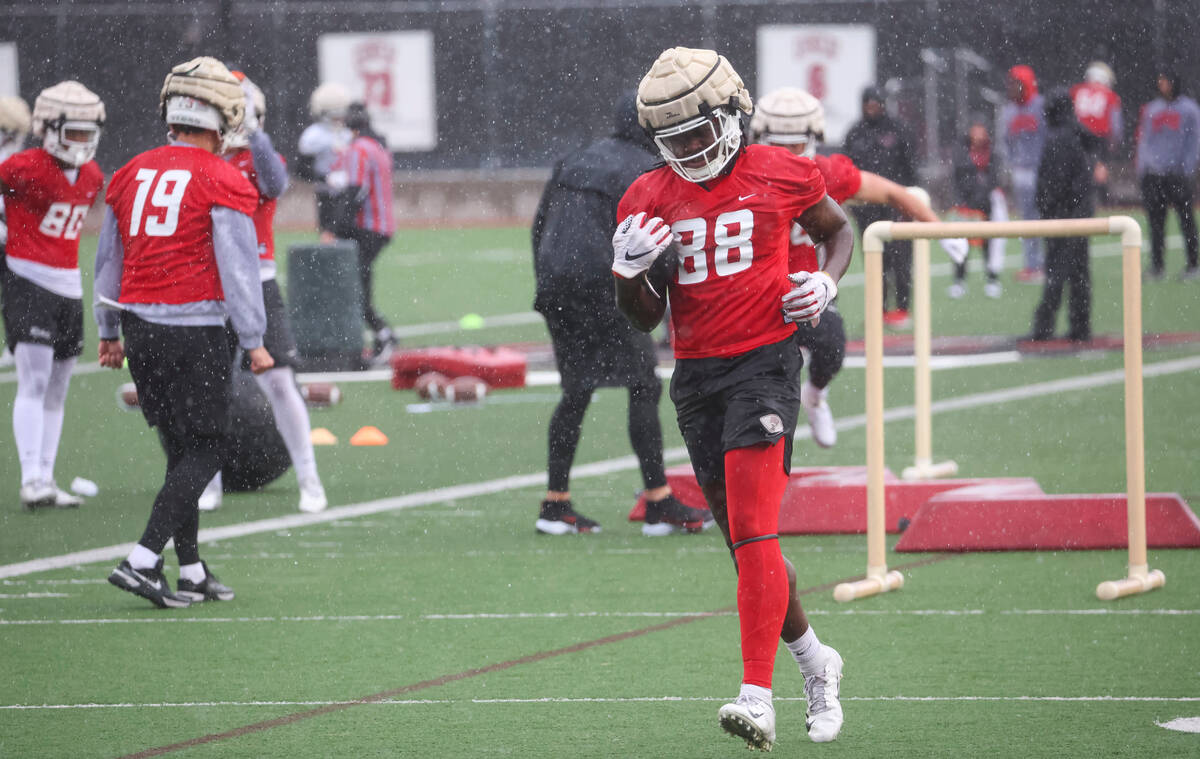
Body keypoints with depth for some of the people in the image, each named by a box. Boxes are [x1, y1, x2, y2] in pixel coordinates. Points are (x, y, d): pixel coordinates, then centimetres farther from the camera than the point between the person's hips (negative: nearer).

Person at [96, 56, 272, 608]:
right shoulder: (223, 182, -10)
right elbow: (237, 266, -11)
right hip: (195, 330, -6)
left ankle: (192, 570, 17)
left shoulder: (132, 174, 10)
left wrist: (109, 331, 28)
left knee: (181, 451, 15)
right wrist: (253, 342, -5)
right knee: (202, 453, 0)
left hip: (139, 328, 7)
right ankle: (141, 562, -11)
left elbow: (109, 258, 19)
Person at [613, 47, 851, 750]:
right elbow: (647, 318, 11)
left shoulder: (781, 175, -1)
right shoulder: (648, 200, 7)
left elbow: (837, 228, 18)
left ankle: (758, 698, -25)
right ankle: (815, 661, 32)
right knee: (747, 542, 10)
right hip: (695, 373, 5)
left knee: (753, 533, -18)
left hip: (764, 359, -5)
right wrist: (630, 272, -10)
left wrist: (828, 282, -2)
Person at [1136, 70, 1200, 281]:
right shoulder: (1151, 110, 14)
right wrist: (1142, 167, 5)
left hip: (1179, 175, -3)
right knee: (1155, 221, 2)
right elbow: (1143, 140, 16)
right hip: (1153, 174, 3)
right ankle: (1157, 265, 6)